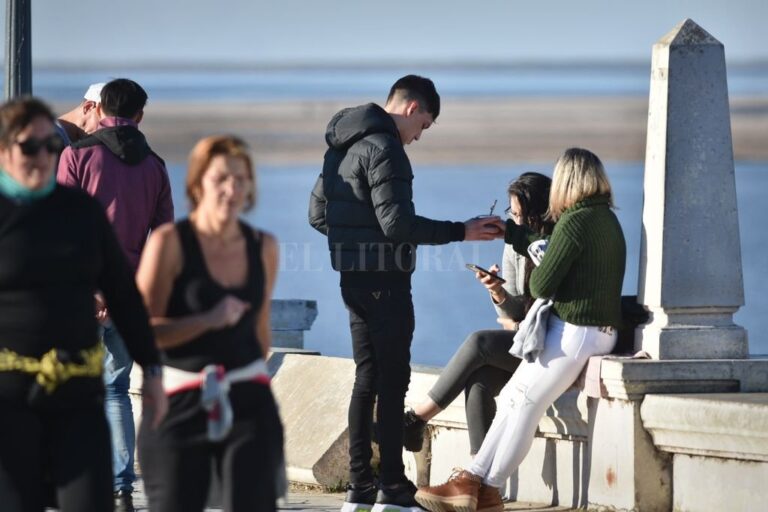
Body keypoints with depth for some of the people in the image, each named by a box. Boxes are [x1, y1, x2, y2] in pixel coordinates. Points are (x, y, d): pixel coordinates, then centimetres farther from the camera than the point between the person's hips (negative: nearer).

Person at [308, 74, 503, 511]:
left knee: (367, 379, 13)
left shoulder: (342, 146, 13)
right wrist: (461, 232, -19)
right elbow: (397, 222, -23)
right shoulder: (384, 148, -16)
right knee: (393, 382, -4)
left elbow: (318, 214, 18)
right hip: (386, 281, -9)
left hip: (353, 279, 9)